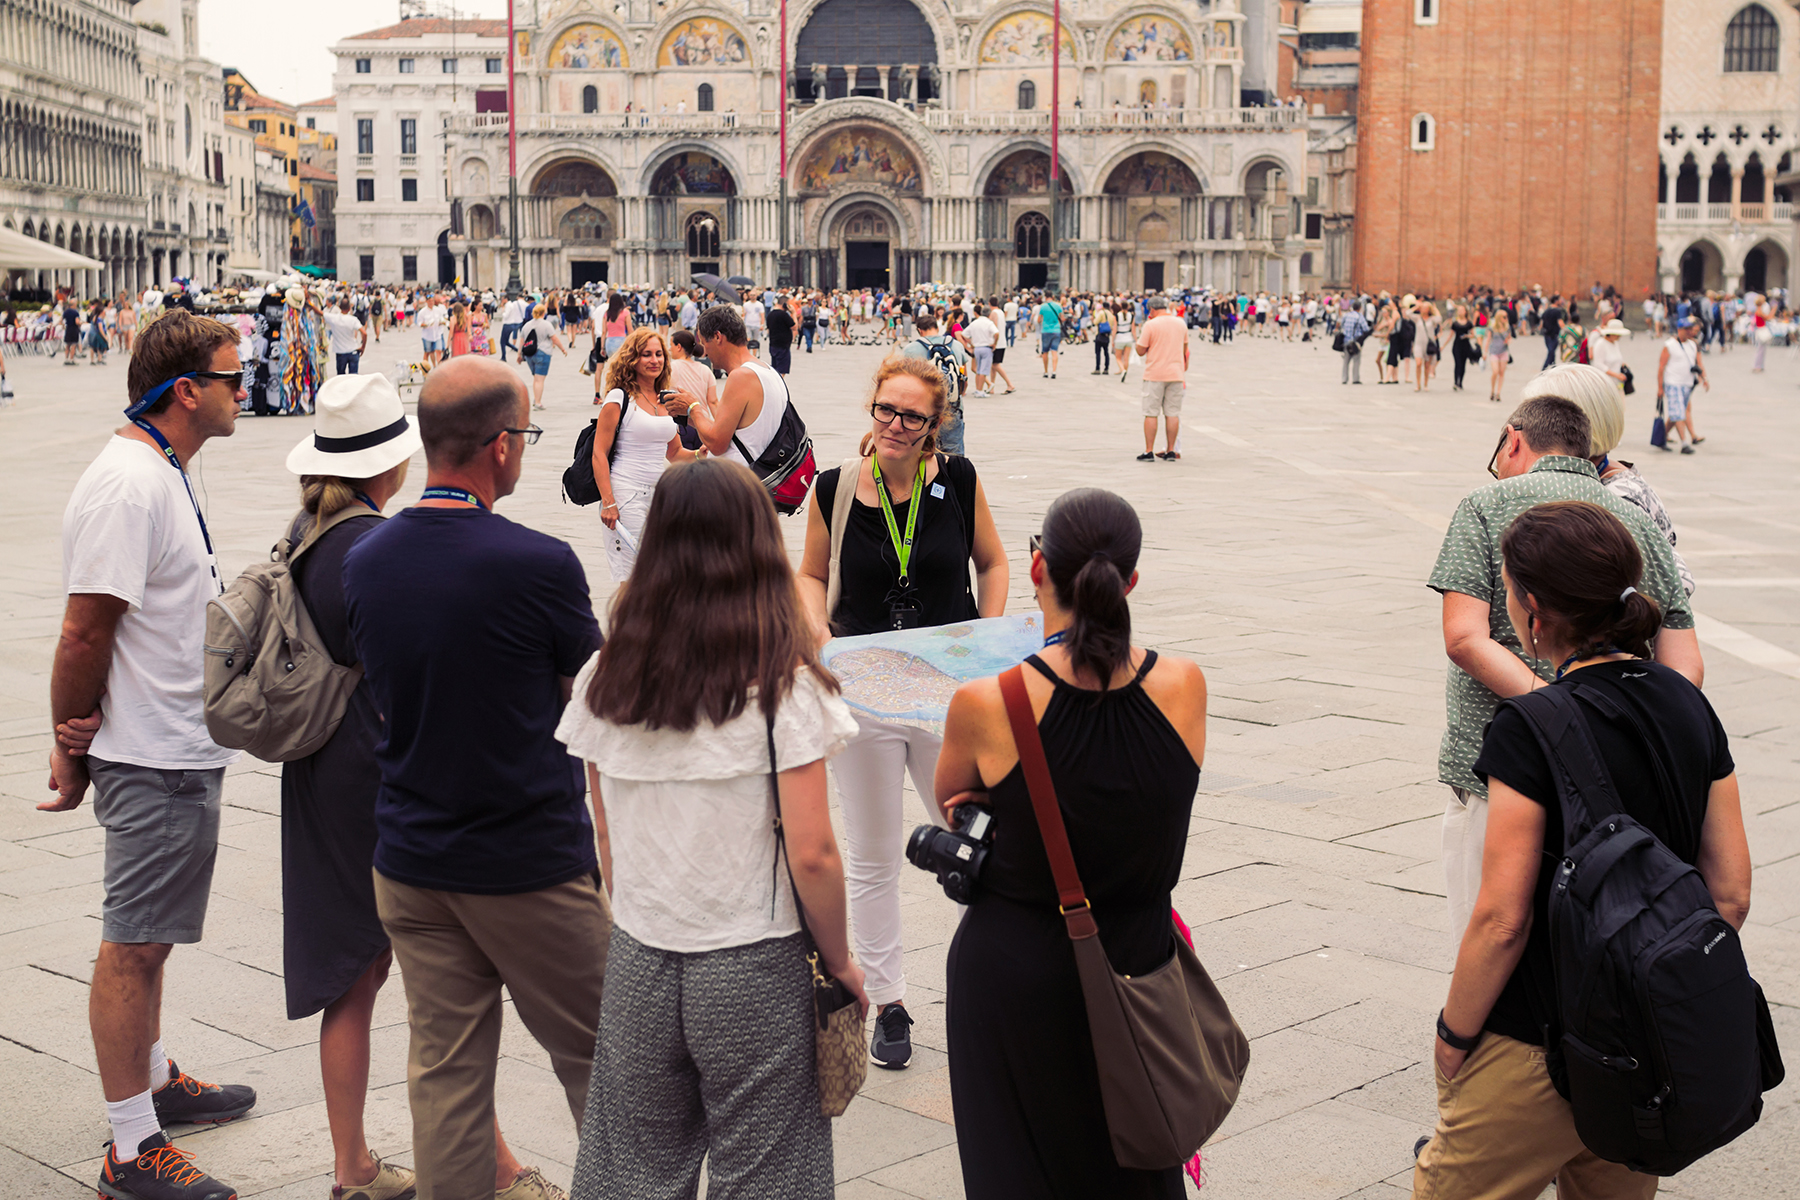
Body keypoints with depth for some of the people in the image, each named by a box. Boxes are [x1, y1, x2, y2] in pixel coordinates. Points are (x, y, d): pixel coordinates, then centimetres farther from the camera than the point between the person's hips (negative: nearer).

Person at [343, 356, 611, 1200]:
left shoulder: (363, 561, 0)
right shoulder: (538, 565, -19)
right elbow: (592, 707, -5)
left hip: (409, 860, 5)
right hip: (530, 862, -5)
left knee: (444, 1067, 11)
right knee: (593, 1054, 11)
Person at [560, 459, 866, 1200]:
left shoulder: (605, 679, -1)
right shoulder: (782, 685, -13)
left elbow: (610, 845, 6)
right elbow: (811, 853, -15)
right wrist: (840, 962, -2)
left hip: (638, 965, 4)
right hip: (754, 971, -4)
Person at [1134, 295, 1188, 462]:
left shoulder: (1150, 325, -8)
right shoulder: (1181, 323, 9)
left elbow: (1140, 351, -6)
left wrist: (1140, 337, 11)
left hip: (1155, 375, -4)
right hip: (1176, 374, 4)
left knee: (1151, 414, 0)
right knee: (1173, 414, 5)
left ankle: (1149, 452, -1)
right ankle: (1170, 451, 6)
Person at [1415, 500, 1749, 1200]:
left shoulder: (1529, 732, -19)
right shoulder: (1690, 706, 2)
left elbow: (1503, 918, -19)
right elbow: (1731, 893, 5)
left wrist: (1453, 1035, -6)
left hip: (1537, 1049, -7)